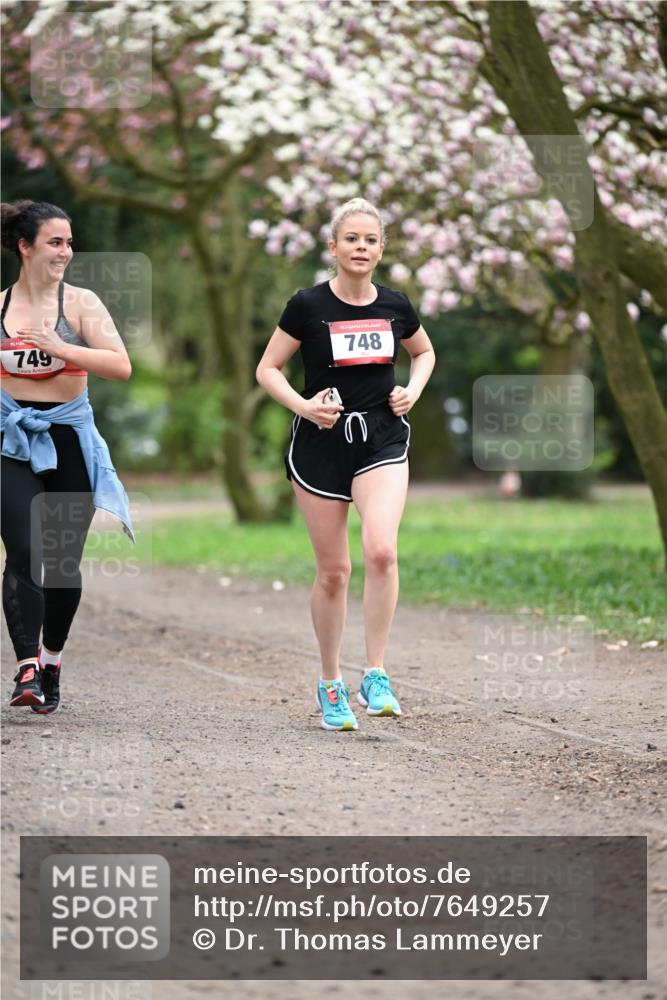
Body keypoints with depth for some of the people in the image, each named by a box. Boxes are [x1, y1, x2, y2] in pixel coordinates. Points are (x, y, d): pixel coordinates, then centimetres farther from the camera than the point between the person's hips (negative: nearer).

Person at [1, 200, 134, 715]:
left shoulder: (81, 303, -2)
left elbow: (121, 366, -15)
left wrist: (58, 346, -23)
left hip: (70, 438, 0)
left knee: (64, 558, 6)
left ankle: (52, 658, 24)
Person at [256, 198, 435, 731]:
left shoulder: (395, 306, 2)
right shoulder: (308, 305, -6)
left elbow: (424, 352, 22)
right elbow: (268, 369, 2)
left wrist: (413, 389, 3)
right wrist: (302, 405, -15)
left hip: (382, 442, 1)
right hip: (321, 446, -1)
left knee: (381, 550, -21)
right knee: (333, 570, 3)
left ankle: (376, 676, -12)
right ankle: (330, 684, 21)